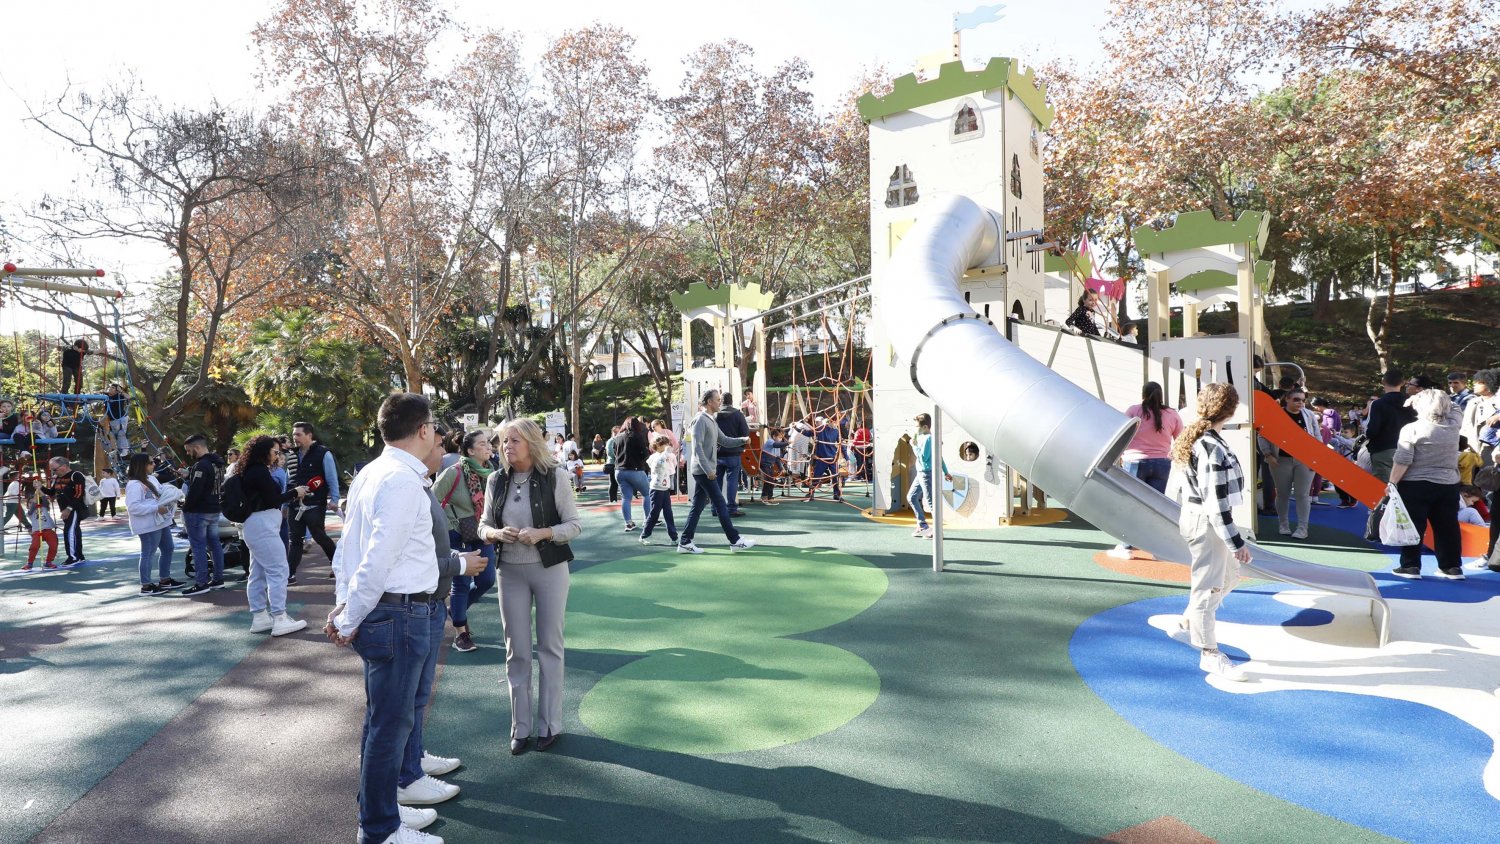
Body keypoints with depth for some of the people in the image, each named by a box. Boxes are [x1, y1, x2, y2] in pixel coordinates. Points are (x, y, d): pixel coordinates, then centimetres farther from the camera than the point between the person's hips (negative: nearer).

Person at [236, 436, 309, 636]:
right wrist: (294, 493, -1)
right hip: (262, 525, -11)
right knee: (278, 570, -9)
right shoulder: (260, 471, -14)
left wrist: (291, 495, 9)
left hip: (255, 526, 11)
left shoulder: (251, 471, 16)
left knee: (259, 572, 13)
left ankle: (259, 618, 18)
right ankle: (279, 619, -9)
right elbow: (273, 500, -13)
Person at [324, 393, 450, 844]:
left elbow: (349, 542, 12)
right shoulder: (405, 481, -20)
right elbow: (378, 559, -23)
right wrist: (350, 619, -13)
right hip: (401, 614, -10)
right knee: (390, 721, 3)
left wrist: (345, 602, 8)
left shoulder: (372, 473, 11)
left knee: (385, 715, 24)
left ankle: (396, 779, 43)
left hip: (379, 612, 10)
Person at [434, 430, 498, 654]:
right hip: (457, 536, -5)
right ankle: (460, 633, 16)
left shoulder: (491, 473, 0)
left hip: (481, 536, 6)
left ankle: (457, 608, 34)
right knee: (462, 583, 0)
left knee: (487, 581, 6)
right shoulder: (454, 473, -17)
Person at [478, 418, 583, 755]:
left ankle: (549, 724, 21)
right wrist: (495, 533, -13)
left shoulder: (554, 476, -9)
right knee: (516, 650, 8)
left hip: (549, 569, -3)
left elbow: (575, 524, -7)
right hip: (511, 571, 3)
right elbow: (484, 525, 9)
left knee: (549, 647, 7)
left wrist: (543, 533, -23)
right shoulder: (497, 480, 2)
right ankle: (520, 727, 21)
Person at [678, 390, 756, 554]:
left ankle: (685, 542, 11)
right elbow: (697, 447, -19)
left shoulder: (712, 420, 17)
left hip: (705, 471, 10)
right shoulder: (701, 419, -13)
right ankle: (735, 540, 3)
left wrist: (742, 440, 5)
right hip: (703, 471, -10)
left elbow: (724, 439, 20)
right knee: (721, 504, -4)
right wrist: (708, 469, -22)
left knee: (697, 506, 9)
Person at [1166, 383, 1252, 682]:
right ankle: (1210, 655, 16)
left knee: (1228, 578, 23)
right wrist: (1237, 542, -17)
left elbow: (1176, 487, 14)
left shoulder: (1192, 439, 6)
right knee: (1207, 587, 2)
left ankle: (1186, 626, 33)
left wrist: (1180, 520, 23)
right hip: (1207, 523, -10)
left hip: (1193, 517, 10)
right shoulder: (1213, 448, -23)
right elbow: (1216, 504, -23)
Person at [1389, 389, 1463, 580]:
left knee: (1413, 527, 1)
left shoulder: (1412, 428, -11)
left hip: (1415, 486, -5)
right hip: (1448, 486, 5)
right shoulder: (1453, 428, 4)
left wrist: (1392, 483, -8)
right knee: (1447, 527, 11)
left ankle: (1410, 566, 2)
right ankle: (1452, 567, 17)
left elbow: (1402, 461, -14)